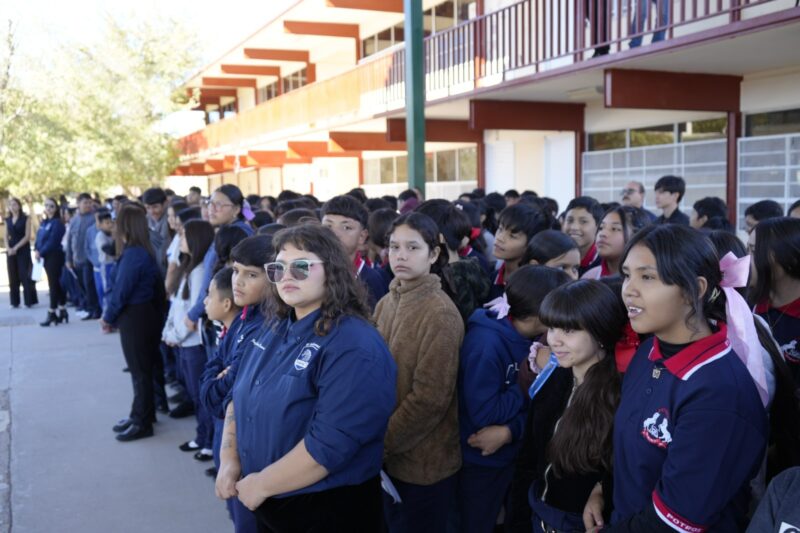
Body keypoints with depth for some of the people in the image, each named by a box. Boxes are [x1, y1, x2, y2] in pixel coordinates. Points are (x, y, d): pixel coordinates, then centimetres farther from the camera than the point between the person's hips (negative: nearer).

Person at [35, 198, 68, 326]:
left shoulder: (57, 223, -12)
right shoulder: (44, 222, 14)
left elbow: (52, 242, -18)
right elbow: (39, 238, 12)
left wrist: (40, 253, -14)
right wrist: (36, 250, -5)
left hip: (54, 256, -8)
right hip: (46, 257, 8)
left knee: (53, 284, -5)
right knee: (57, 284, 12)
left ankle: (52, 314, -2)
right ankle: (62, 311, 18)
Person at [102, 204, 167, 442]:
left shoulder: (133, 254, -22)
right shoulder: (144, 251, 6)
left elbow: (121, 290, -20)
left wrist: (108, 317, -4)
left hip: (135, 317, -9)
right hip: (145, 313, 9)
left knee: (140, 370, 1)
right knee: (143, 368, 18)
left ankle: (142, 423, 12)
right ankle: (140, 414, 30)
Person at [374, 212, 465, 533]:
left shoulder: (441, 314, -18)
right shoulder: (387, 303, 3)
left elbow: (430, 398, -21)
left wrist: (380, 444, -15)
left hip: (422, 460, -6)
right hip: (388, 456, 6)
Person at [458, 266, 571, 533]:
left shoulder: (532, 339, -2)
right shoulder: (487, 343, -27)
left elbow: (529, 403, -3)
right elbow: (483, 413, -28)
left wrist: (510, 431, -23)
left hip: (510, 455, 7)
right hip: (479, 462, -7)